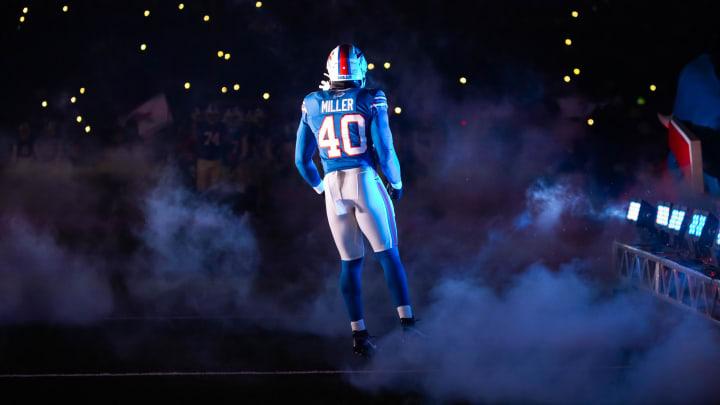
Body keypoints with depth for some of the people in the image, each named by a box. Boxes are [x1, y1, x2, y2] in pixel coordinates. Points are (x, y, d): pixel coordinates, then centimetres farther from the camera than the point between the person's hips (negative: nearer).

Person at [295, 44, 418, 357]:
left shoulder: (312, 105, 6)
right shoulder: (371, 100, -5)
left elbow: (302, 160, 11)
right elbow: (385, 152, -7)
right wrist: (396, 183, 10)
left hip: (333, 186, 3)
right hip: (365, 180, -3)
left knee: (350, 263, 11)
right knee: (388, 255, 6)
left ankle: (358, 334, 9)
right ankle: (407, 323, -2)